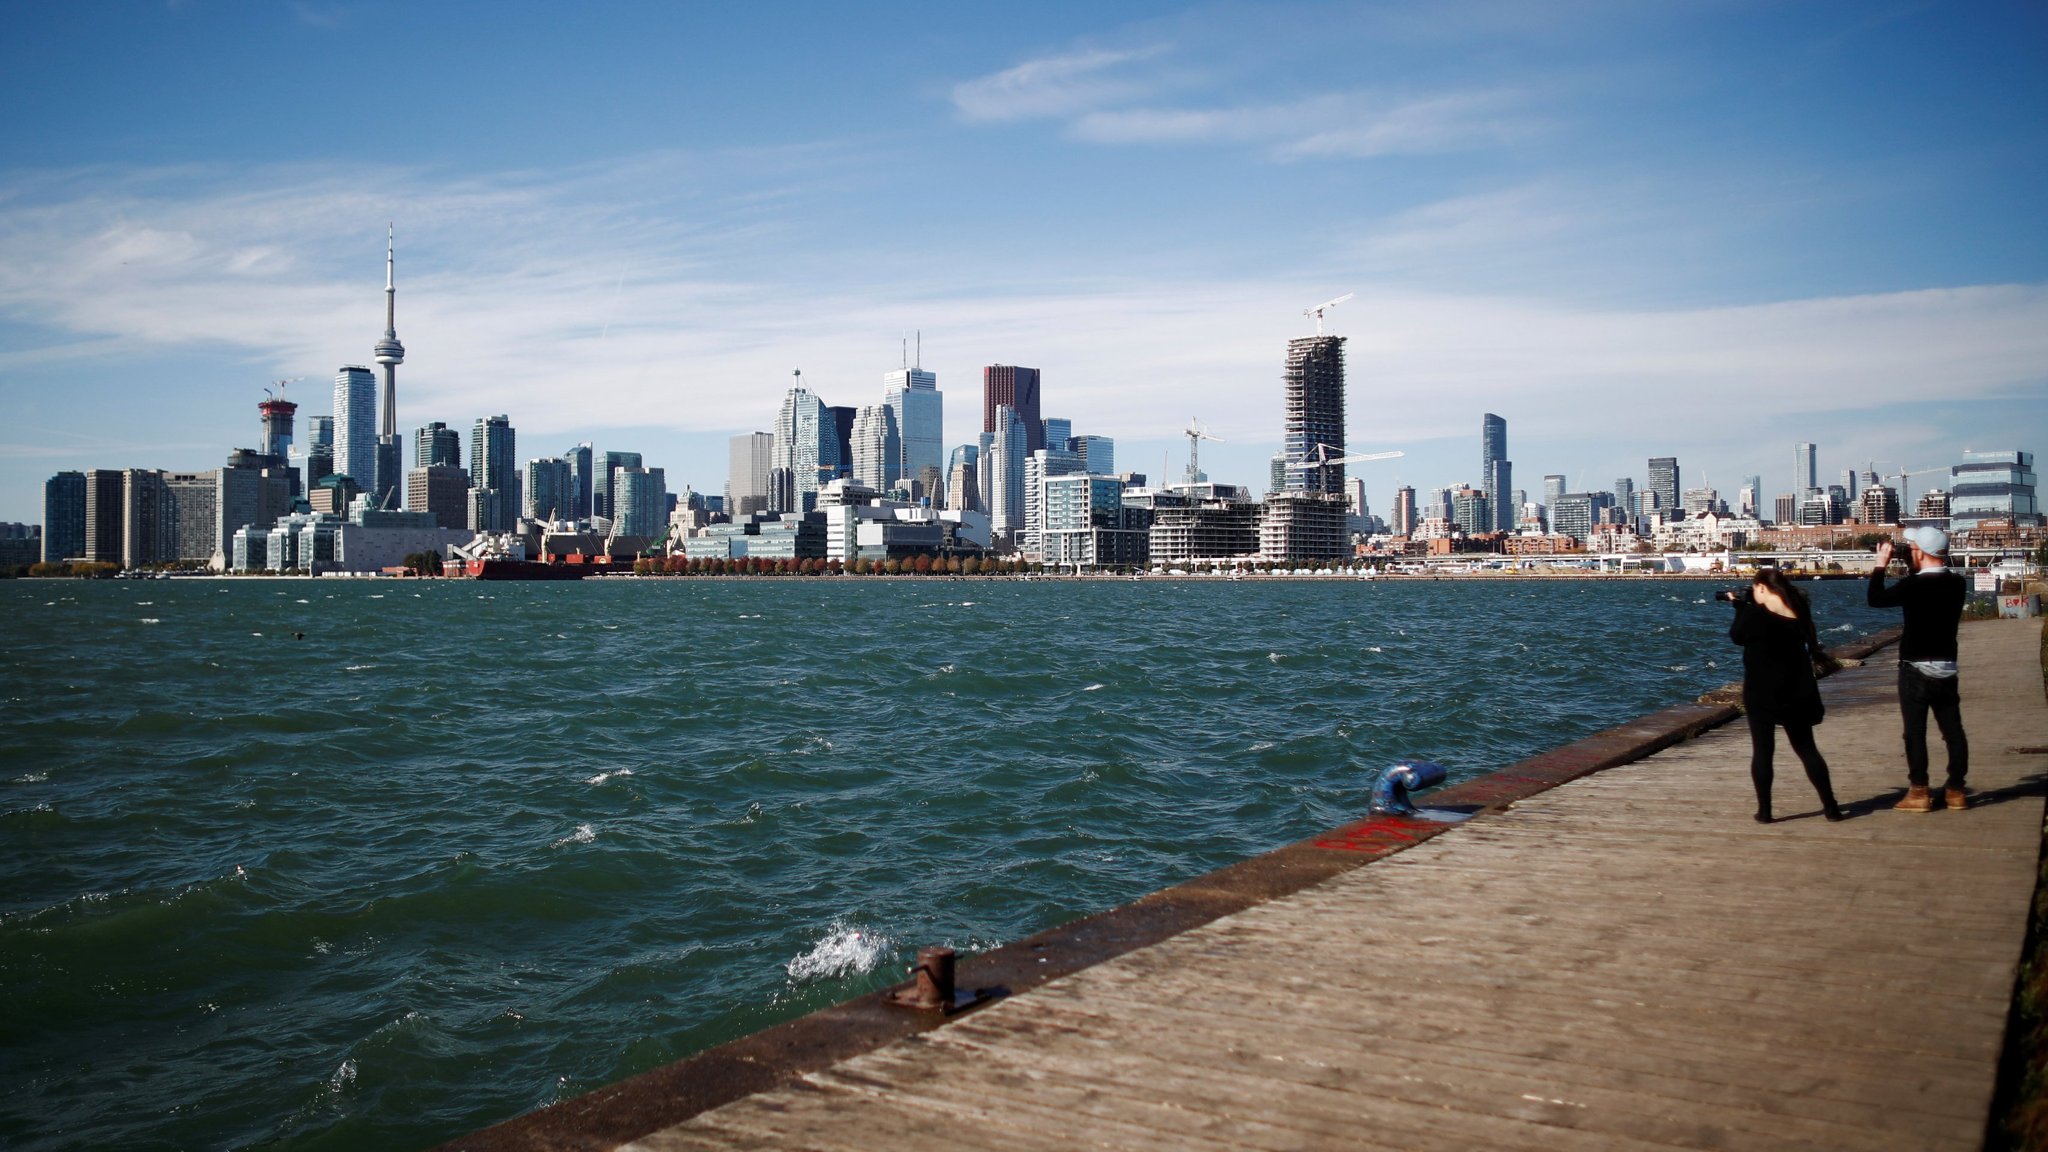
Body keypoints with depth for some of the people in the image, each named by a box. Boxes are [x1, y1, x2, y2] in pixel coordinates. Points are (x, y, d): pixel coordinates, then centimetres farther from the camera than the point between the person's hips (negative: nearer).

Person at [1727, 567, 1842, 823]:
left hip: (1762, 694, -5)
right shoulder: (1799, 613, 1)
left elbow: (1737, 636, 0)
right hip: (1797, 694, 5)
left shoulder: (1756, 615, -18)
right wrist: (1747, 607, 16)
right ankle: (1830, 807, 13)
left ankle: (1764, 810, 5)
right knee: (1807, 748, 14)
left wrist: (1740, 606, 11)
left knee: (1762, 750, 4)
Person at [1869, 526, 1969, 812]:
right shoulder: (1957, 584, 3)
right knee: (1953, 730, 9)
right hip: (1947, 667, 6)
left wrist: (1881, 564, 0)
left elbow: (1876, 599, -8)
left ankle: (1919, 792, -2)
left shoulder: (1914, 585, -17)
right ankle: (1955, 790, 14)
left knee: (1915, 732, -2)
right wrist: (1915, 569, 14)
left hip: (1916, 669, -6)